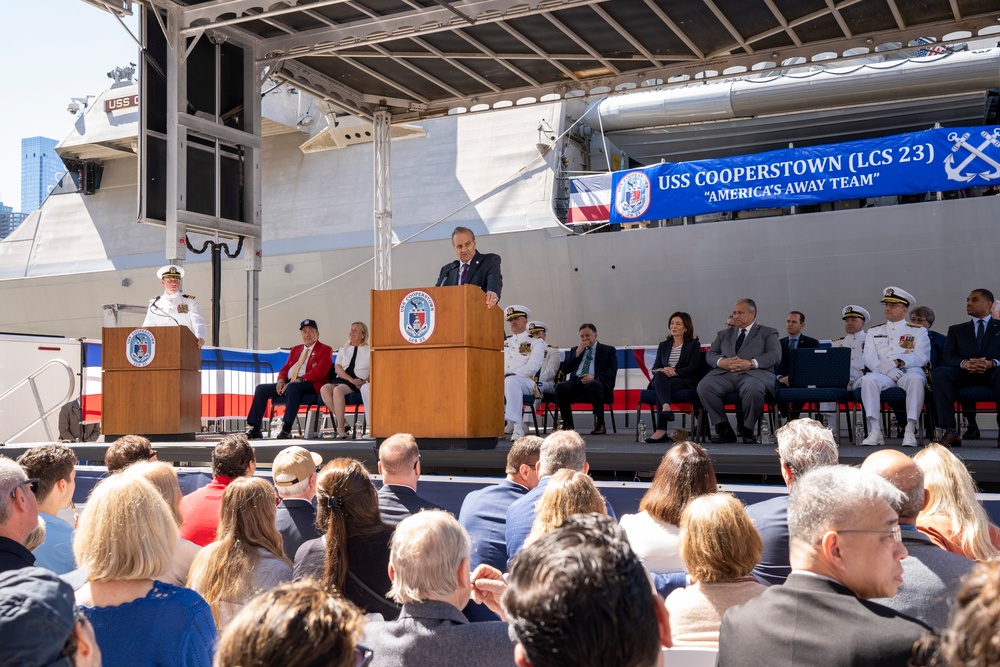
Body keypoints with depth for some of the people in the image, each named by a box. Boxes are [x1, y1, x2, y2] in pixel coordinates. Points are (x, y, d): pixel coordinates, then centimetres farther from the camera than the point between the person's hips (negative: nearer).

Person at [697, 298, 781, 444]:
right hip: (724, 373, 3)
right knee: (704, 386, -29)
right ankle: (723, 429, -16)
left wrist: (751, 363, -14)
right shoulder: (724, 334, 32)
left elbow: (775, 355, 3)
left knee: (753, 389, -40)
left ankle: (747, 430, -15)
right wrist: (720, 361, -6)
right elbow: (710, 355, 20)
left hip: (753, 373, -3)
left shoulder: (767, 333, 21)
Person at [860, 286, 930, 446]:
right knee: (868, 379, -33)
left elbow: (922, 357, 0)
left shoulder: (918, 331, 17)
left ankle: (910, 431, -36)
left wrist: (897, 362, -16)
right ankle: (875, 431, -34)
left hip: (909, 372, -1)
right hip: (883, 374, 1)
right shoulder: (874, 331, 22)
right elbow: (869, 358, 7)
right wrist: (886, 369, -15)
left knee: (915, 379, -37)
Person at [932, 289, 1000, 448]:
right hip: (964, 374, 2)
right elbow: (948, 357, 6)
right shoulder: (956, 330, 23)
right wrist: (965, 363, -17)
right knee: (939, 373, -30)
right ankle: (950, 431, -36)